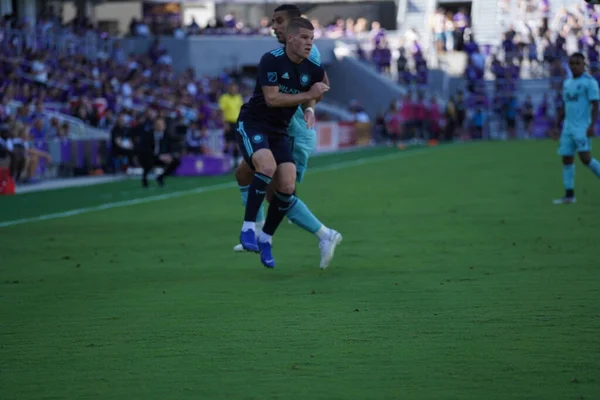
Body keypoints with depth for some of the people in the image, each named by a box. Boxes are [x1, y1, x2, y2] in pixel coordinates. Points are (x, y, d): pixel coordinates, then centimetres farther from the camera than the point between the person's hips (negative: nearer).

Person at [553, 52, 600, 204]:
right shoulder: (567, 83, 16)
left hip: (582, 128, -7)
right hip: (568, 128, 7)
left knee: (585, 158, -18)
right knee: (566, 159, 3)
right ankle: (569, 195, 6)